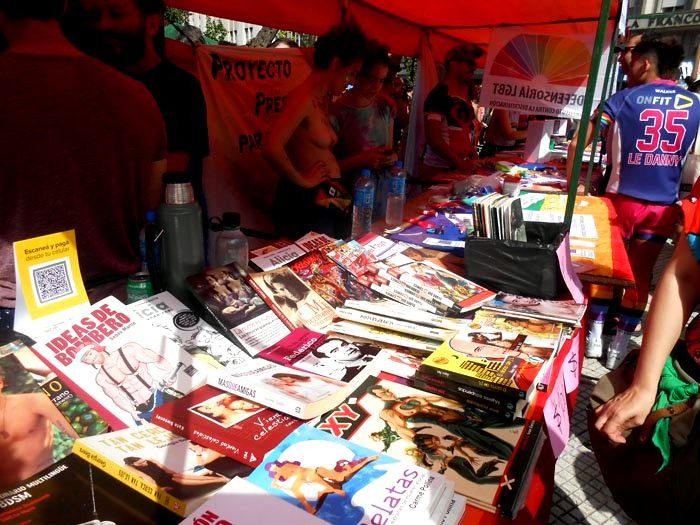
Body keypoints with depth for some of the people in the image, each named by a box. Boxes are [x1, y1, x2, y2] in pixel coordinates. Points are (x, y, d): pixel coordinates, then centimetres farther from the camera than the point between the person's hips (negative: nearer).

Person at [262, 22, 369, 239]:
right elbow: (271, 147, -28)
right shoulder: (304, 97, -15)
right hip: (306, 205, -9)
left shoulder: (323, 100, 13)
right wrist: (302, 180, -17)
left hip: (327, 203, 9)